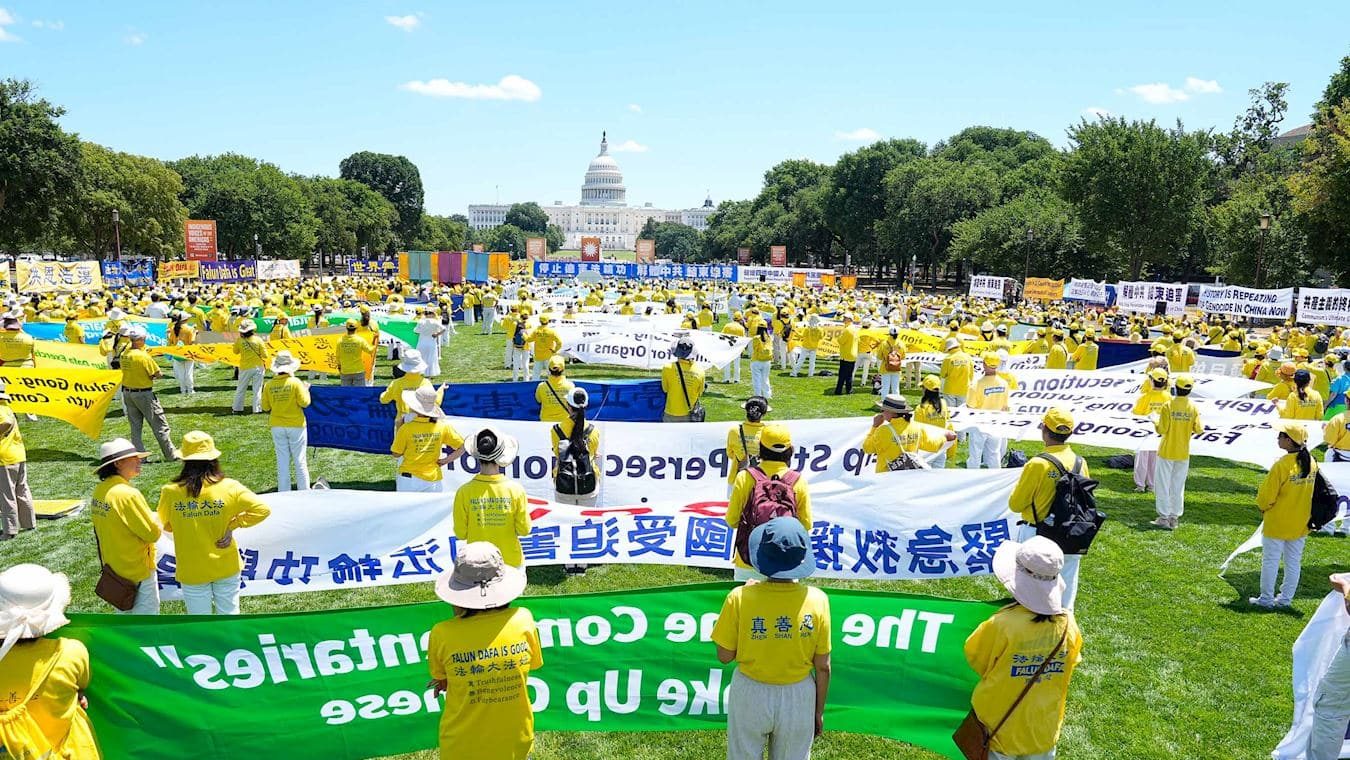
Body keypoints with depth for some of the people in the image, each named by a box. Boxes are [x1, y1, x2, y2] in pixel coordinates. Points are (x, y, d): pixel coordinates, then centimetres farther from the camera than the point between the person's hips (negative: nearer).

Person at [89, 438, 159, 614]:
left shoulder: (99, 491, -1)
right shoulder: (128, 494, -26)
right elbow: (153, 533, -21)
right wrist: (156, 519, -2)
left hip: (113, 567, 8)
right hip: (138, 572, -8)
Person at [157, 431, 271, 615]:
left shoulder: (170, 492, -14)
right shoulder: (229, 487, -16)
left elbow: (166, 525, 3)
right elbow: (262, 509, -15)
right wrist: (233, 524, -8)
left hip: (192, 571, 0)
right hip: (227, 567, 0)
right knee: (229, 613, 18)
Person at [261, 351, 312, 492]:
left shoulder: (269, 385, -3)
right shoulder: (295, 382, -13)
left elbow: (265, 408, 0)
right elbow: (304, 403, -14)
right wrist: (306, 389, 1)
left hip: (277, 426, 3)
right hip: (296, 425, -3)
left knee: (282, 461, 10)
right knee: (300, 460, 6)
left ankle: (284, 492, 13)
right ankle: (304, 491, 10)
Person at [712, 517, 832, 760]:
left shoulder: (741, 597, -21)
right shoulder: (817, 600, -17)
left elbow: (725, 656, -8)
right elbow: (823, 668, -8)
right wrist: (819, 712, 9)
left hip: (750, 696, 0)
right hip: (798, 698, 1)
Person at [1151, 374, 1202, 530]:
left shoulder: (1168, 405, -15)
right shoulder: (1193, 407, -6)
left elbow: (1162, 429, -15)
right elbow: (1198, 429, -5)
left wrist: (1155, 421, 5)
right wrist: (1202, 426, 17)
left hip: (1166, 452, -3)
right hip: (1184, 453, 3)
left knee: (1163, 484, 6)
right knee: (1178, 486, 11)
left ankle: (1163, 517, 7)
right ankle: (1174, 518, 14)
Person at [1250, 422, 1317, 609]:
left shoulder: (1281, 465, -24)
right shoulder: (1311, 463, -3)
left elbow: (1266, 496, -18)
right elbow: (1308, 492, 8)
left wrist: (1263, 506, 3)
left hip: (1276, 523, -6)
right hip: (1300, 524, 6)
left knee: (1270, 562, 6)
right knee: (1294, 562, 15)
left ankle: (1266, 599, 14)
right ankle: (1286, 599, 24)